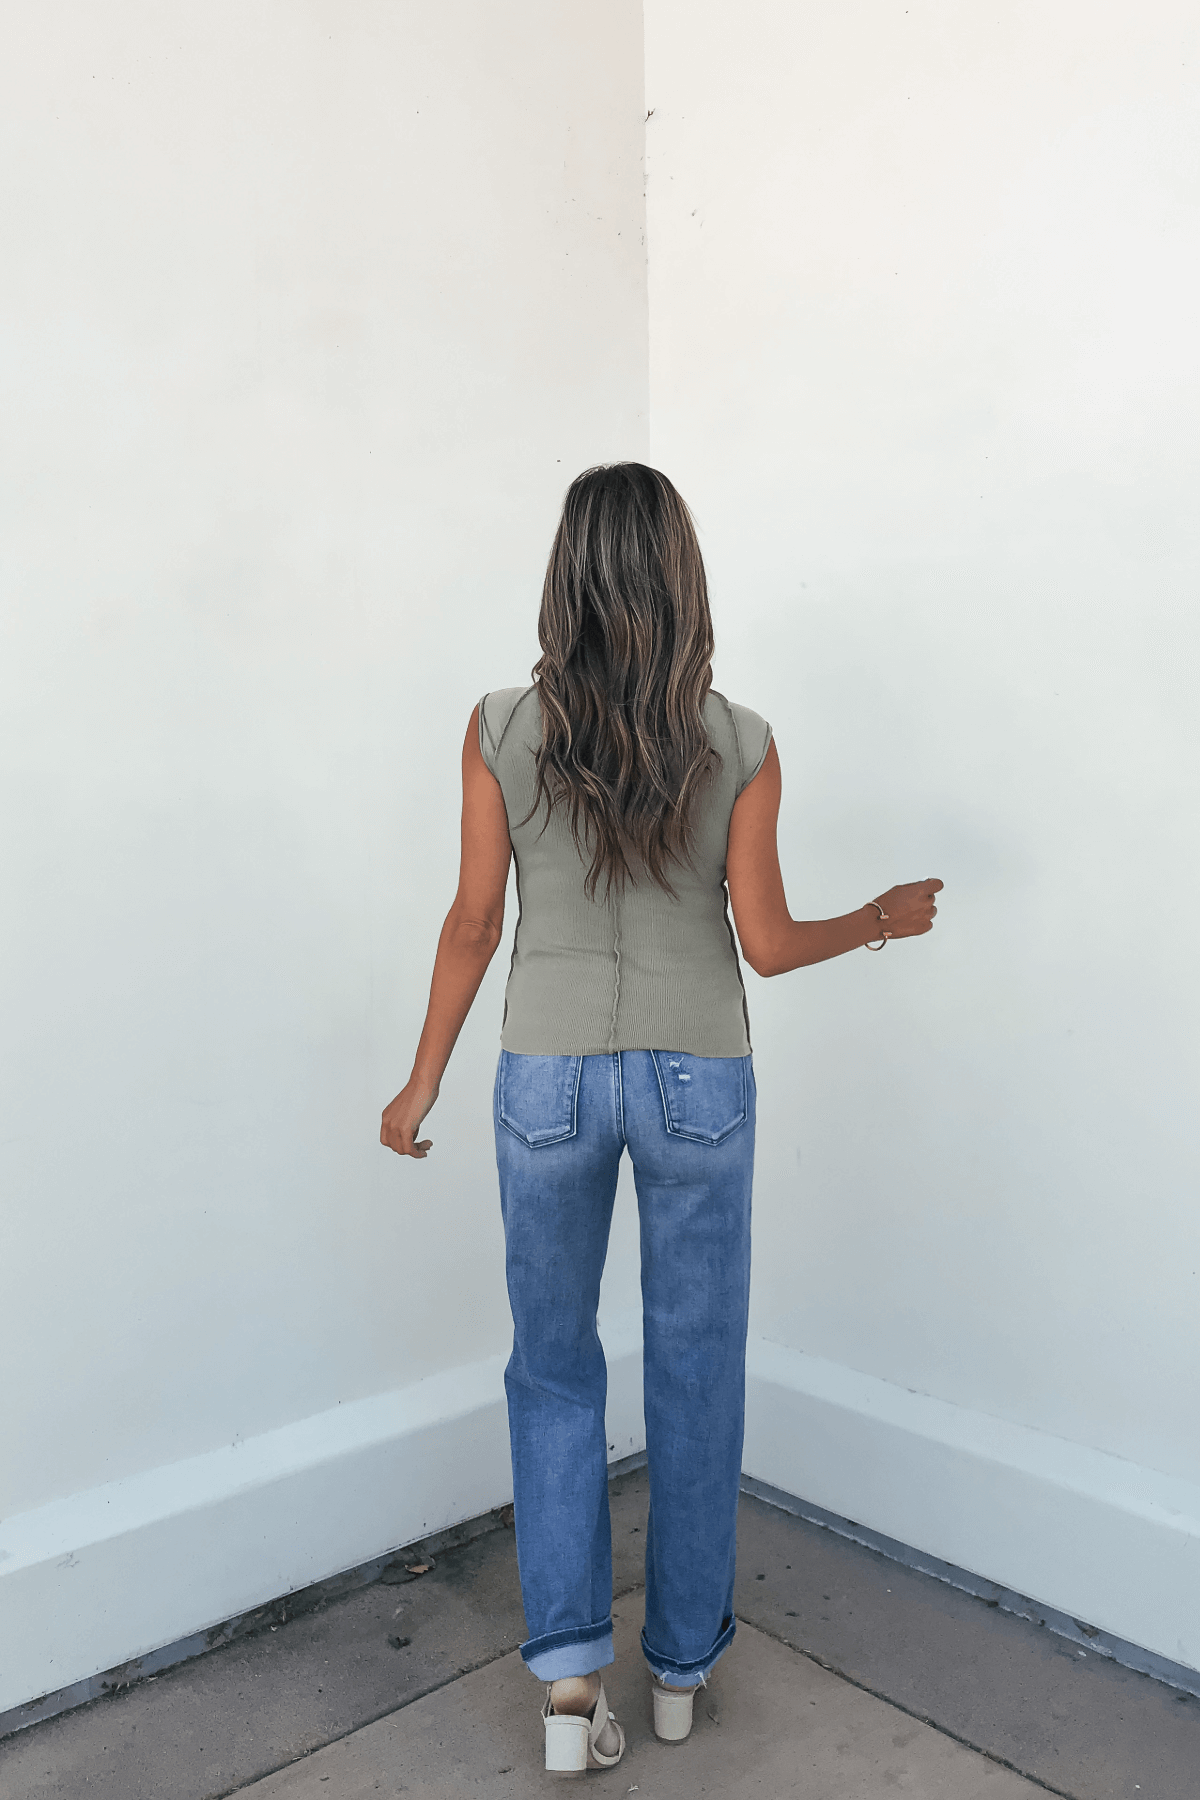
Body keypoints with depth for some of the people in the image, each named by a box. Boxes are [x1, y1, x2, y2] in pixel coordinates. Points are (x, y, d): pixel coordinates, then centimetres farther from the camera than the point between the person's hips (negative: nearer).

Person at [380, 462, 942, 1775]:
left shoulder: (502, 731, -8)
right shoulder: (740, 746, -8)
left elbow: (473, 925, -4)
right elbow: (767, 944, -5)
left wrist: (422, 1081, 9)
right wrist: (880, 922, 15)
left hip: (549, 1076, 0)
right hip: (698, 1081, 0)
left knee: (553, 1367, 18)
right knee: (697, 1370, 16)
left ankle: (569, 1674, 16)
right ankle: (682, 1664, 33)